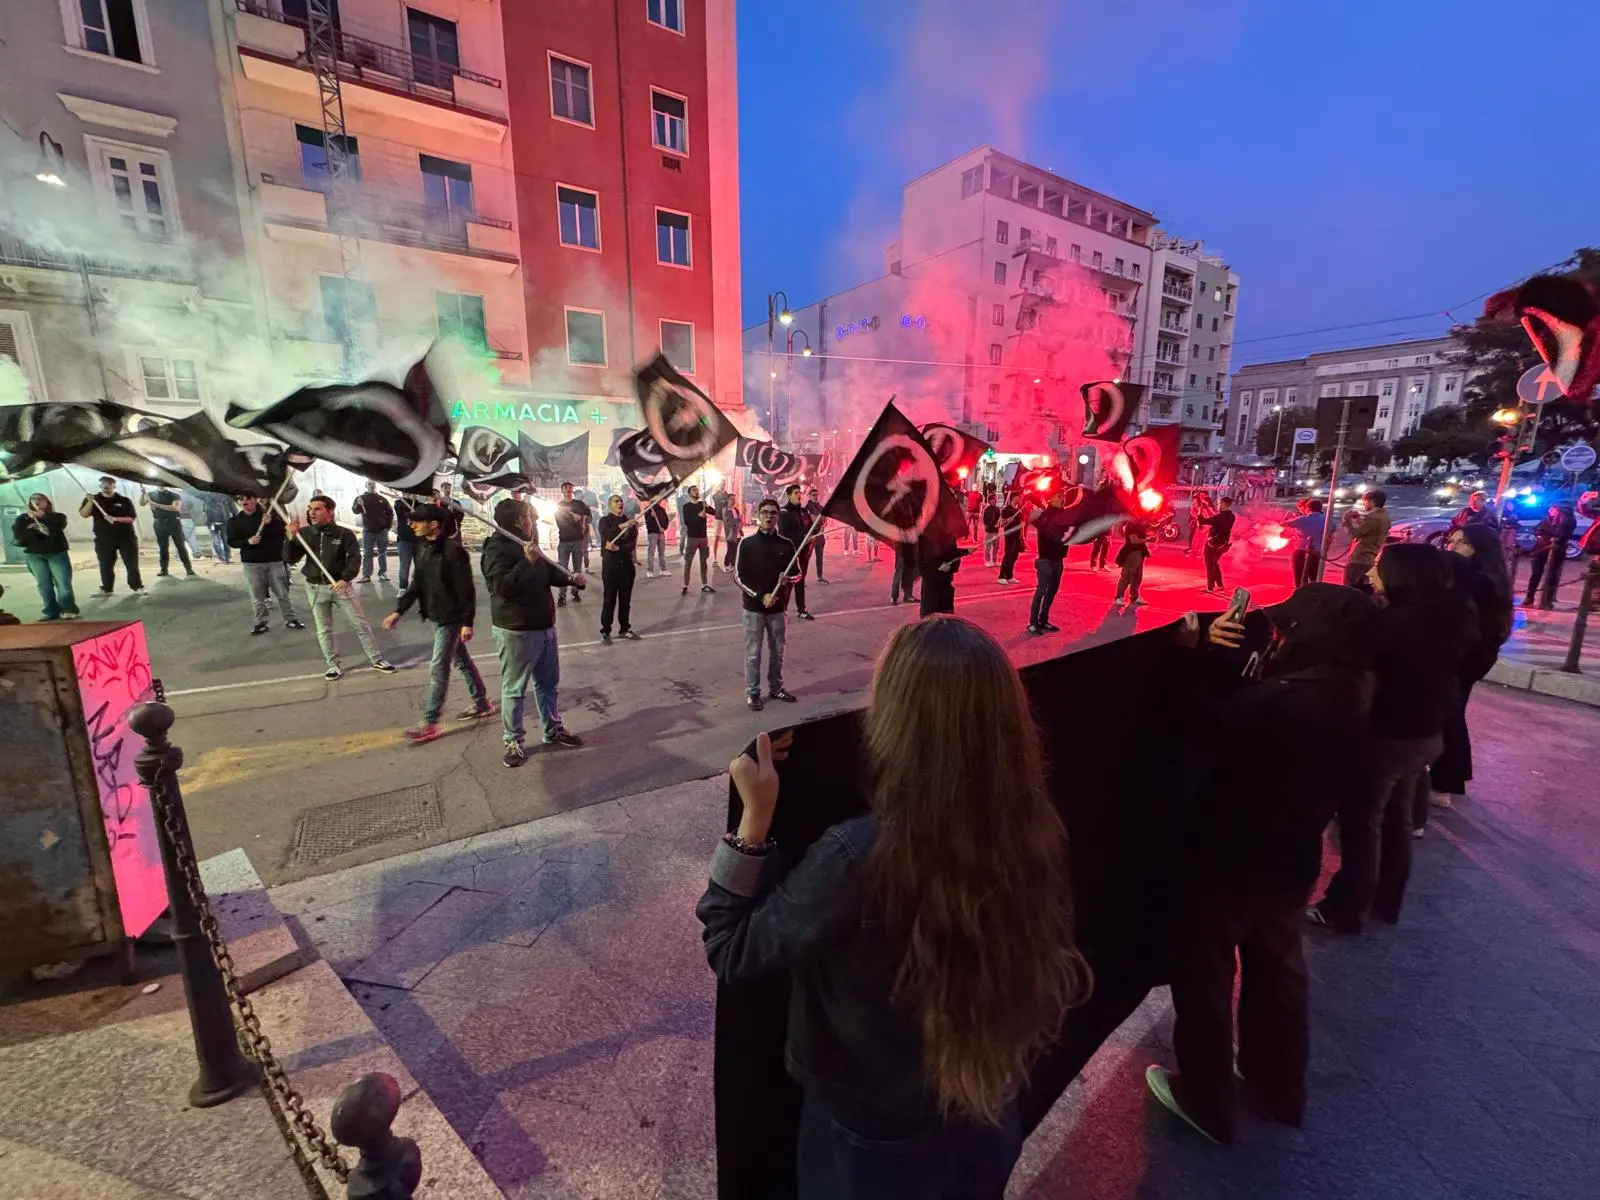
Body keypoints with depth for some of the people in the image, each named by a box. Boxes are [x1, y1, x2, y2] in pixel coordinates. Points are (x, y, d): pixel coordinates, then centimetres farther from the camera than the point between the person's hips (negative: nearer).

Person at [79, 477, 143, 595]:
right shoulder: (93, 499, 6)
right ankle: (106, 589, 13)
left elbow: (130, 518, -5)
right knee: (106, 565, 5)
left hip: (126, 537, -2)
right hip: (104, 539, 2)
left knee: (132, 564, 0)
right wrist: (90, 502, -19)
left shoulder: (124, 500, 2)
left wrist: (115, 519, -22)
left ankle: (137, 587, 6)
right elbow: (83, 514, -6)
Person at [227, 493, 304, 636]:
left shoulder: (270, 514, -1)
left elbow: (283, 531, -8)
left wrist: (271, 523, -26)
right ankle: (260, 623, 13)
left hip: (275, 560, -1)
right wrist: (248, 541, -16)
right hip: (251, 563, 1)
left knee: (283, 593, 6)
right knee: (257, 596, 4)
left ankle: (290, 619, 16)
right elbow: (232, 542, 3)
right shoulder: (235, 520, 3)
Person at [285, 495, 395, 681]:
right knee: (323, 630, 9)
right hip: (315, 588, 2)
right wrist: (292, 538, -18)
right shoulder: (304, 533, -1)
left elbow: (355, 558, -11)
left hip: (340, 585, -2)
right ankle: (333, 665, 21)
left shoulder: (344, 533, -7)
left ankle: (376, 659, 11)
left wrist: (345, 579, -25)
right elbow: (290, 560, -3)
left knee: (361, 624, 2)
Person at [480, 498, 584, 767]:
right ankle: (513, 742, 17)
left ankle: (553, 730, 33)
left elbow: (550, 572, 20)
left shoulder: (527, 543, 11)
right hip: (516, 632, -9)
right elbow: (502, 587, -30)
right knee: (514, 689, 4)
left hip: (544, 626, 9)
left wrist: (572, 579, 1)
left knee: (548, 682, 19)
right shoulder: (497, 550, -17)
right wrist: (527, 562, -36)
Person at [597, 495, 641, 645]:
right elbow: (606, 535, -21)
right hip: (610, 564, -4)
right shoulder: (605, 521, 1)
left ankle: (624, 629, 19)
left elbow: (633, 544, -1)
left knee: (626, 599, 9)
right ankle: (605, 632, 3)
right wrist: (621, 527, -36)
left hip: (627, 563, 4)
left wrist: (617, 547, -17)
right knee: (609, 599, -4)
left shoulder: (629, 521, 11)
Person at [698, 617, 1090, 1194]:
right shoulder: (1035, 835, -21)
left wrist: (756, 815, -24)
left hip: (875, 1141, -3)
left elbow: (730, 951, -21)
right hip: (989, 1120, 4)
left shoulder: (857, 858, -37)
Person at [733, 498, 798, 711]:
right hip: (753, 607, -2)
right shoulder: (746, 543, -5)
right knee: (753, 653, 4)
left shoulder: (786, 544, 1)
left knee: (777, 651, 13)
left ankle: (776, 688, 30)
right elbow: (738, 576, -7)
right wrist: (761, 596, -16)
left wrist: (788, 579, -15)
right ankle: (752, 693, 18)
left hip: (777, 607, 3)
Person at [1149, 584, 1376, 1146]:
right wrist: (1219, 656, -2)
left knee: (1204, 976, 13)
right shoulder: (1347, 700, -3)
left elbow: (1208, 721, -20)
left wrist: (1193, 652, -13)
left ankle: (1204, 1101, 32)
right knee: (1278, 970, 26)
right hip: (1292, 861, 8)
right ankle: (1281, 1089, 48)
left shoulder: (1284, 702, -31)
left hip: (1232, 862, -8)